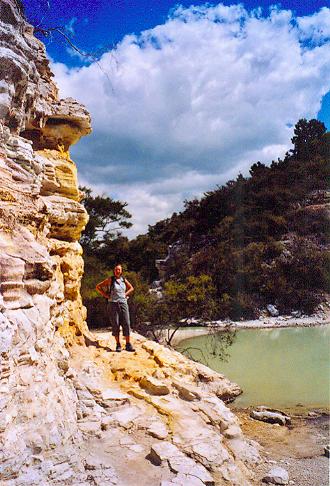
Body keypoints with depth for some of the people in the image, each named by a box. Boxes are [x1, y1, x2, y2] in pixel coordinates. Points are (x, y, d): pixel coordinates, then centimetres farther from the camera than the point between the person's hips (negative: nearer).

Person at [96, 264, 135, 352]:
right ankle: (118, 345, 7)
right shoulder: (110, 280, -1)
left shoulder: (124, 280, 8)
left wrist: (125, 294, 9)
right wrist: (105, 295, -3)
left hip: (123, 303, 3)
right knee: (115, 325, -1)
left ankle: (128, 345, 4)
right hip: (113, 304, -3)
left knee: (126, 324, -2)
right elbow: (98, 287, 1)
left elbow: (131, 288, 25)